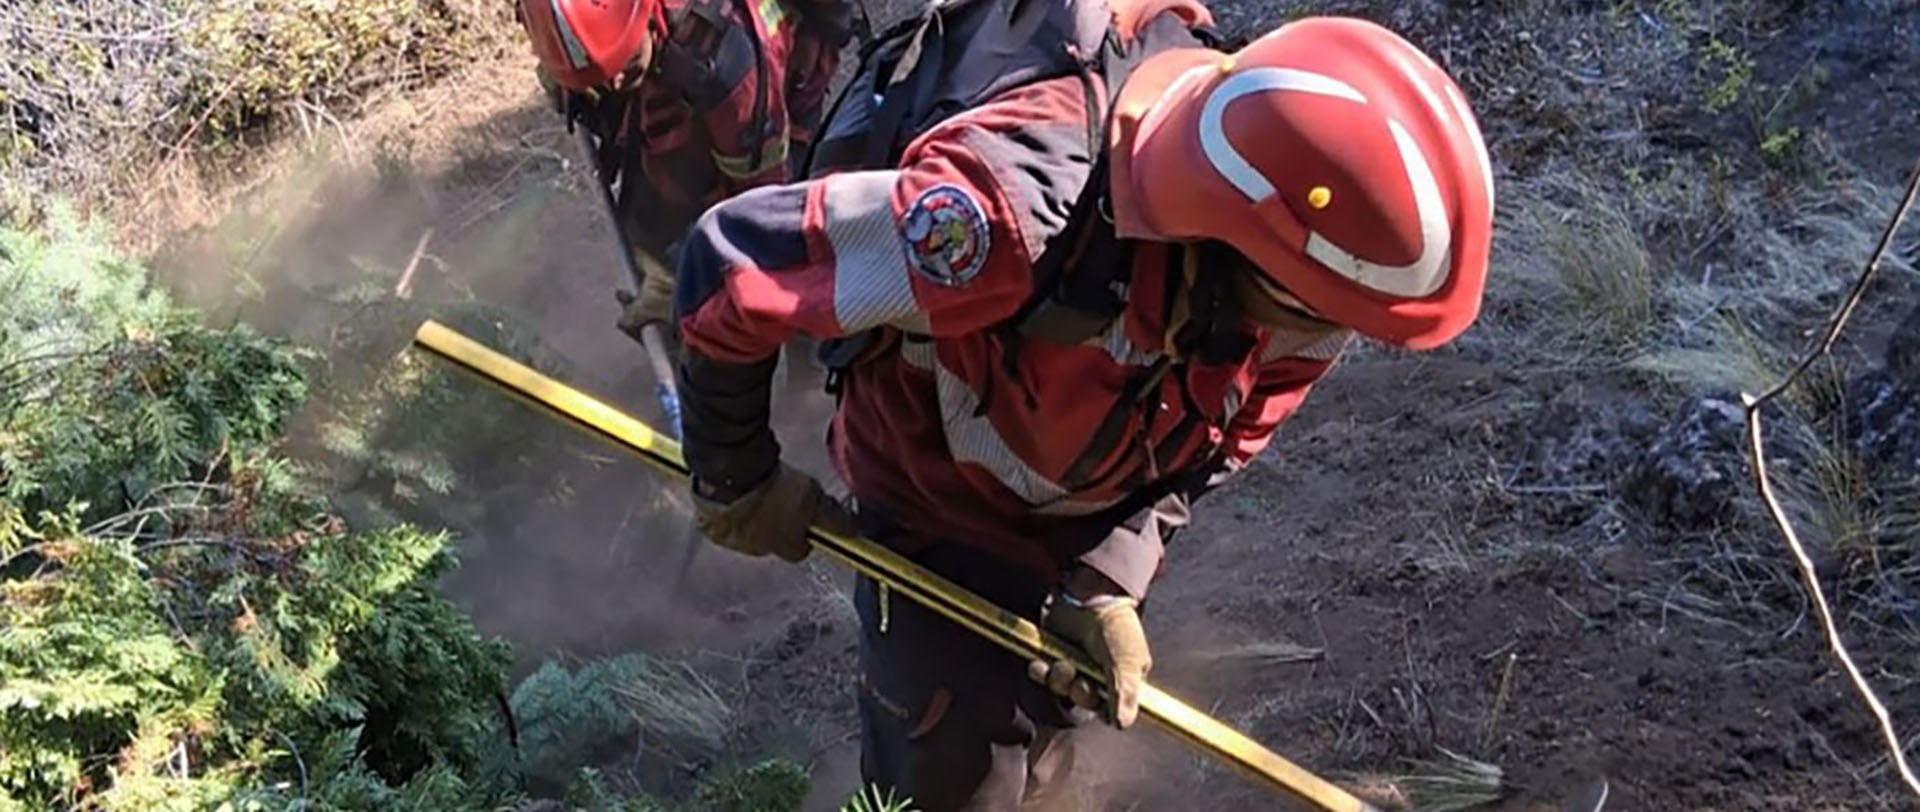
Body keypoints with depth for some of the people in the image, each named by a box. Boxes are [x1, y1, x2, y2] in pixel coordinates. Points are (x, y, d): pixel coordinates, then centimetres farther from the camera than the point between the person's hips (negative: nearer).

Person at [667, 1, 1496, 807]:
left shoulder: (1294, 279, -26)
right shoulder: (1017, 208, -45)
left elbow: (1210, 449, -5)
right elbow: (730, 262, -33)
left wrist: (1109, 582, -18)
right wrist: (738, 481, -19)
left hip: (1089, 524, 5)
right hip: (941, 508, -5)